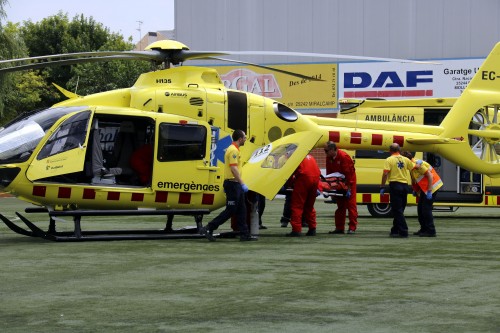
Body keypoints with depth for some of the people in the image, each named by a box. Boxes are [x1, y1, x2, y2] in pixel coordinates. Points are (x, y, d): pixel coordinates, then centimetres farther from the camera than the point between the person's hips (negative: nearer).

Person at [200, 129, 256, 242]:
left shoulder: (233, 149, 17)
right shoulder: (233, 150, -16)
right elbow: (233, 169, -24)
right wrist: (242, 184, -24)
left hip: (235, 184, 11)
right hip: (232, 183, -11)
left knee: (241, 210, 10)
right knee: (230, 210, -8)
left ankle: (244, 234, 13)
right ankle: (208, 229, -6)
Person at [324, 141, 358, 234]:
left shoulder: (344, 157, -23)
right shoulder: (329, 158, -3)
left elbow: (348, 173, -23)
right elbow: (329, 173, 1)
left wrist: (348, 189, -24)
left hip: (349, 181, -7)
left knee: (351, 204, -7)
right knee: (340, 205, 9)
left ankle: (352, 228, -7)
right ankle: (339, 228, 12)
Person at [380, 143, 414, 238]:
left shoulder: (389, 160, -4)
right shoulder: (405, 160, 9)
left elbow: (385, 174, -13)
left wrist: (382, 186, -9)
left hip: (395, 185, -5)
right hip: (405, 185, 5)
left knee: (397, 210, -2)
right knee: (399, 210, 16)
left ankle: (403, 232, -7)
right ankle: (395, 230, 23)